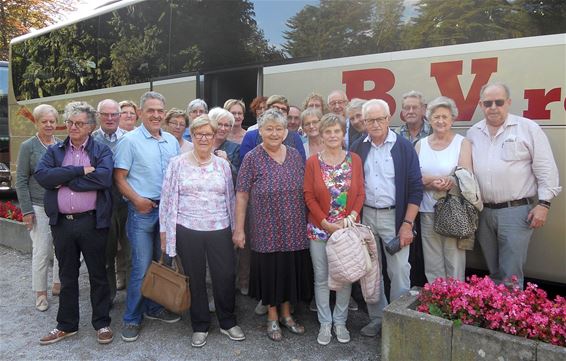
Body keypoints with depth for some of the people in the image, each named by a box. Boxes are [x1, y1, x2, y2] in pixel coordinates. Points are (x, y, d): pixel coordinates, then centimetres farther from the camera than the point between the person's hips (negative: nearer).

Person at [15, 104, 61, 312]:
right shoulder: (28, 147, -2)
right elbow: (21, 181, -2)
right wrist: (26, 210, -8)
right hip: (39, 208, -3)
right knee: (41, 252, 0)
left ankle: (58, 285, 26)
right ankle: (40, 293, 15)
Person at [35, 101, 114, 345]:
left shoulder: (102, 151, 1)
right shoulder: (54, 151, 10)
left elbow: (104, 178, -18)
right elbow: (42, 176, -9)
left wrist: (64, 179, -12)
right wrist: (80, 170, -16)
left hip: (92, 222, -3)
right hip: (62, 223, 3)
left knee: (98, 275, 9)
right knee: (67, 276, 16)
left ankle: (102, 323, 24)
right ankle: (66, 325, 31)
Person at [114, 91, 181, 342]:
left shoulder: (172, 141, 10)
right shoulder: (130, 140, -5)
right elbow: (119, 178, -8)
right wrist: (137, 199, -18)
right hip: (142, 210, -5)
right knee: (142, 266, -2)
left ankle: (154, 308, 31)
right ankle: (132, 318, 14)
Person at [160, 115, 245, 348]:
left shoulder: (223, 165, 7)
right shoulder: (177, 163, -1)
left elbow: (230, 198, 11)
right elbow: (167, 199, 0)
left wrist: (235, 228, 10)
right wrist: (165, 232, -1)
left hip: (220, 230, 2)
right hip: (187, 230, -1)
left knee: (225, 276, 5)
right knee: (195, 279, 11)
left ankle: (227, 322, 27)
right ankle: (200, 326, 29)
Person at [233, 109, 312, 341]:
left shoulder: (295, 155, 5)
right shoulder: (252, 158, -6)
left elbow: (305, 190, 11)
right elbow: (241, 195, -6)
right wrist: (239, 229, -8)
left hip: (294, 230, 4)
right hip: (266, 231, -3)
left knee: (290, 269, 13)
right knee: (269, 272, 9)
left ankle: (286, 314, 35)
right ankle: (272, 318, 30)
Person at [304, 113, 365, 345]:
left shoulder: (354, 160, 1)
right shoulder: (313, 161, -2)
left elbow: (360, 193, 1)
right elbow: (309, 196, -5)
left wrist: (351, 218, -13)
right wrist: (326, 223, -12)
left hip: (348, 228, 1)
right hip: (319, 229, -1)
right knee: (321, 278, 8)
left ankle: (340, 321, 29)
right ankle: (325, 323, 25)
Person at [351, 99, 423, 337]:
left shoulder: (404, 147, -4)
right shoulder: (357, 148, 4)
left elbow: (416, 187, -6)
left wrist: (408, 223, -11)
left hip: (394, 215, -3)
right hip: (365, 215, 3)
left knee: (399, 271, 1)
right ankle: (377, 317, 27)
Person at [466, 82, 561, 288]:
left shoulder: (528, 128, -3)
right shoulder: (473, 133, 9)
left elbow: (546, 169, -4)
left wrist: (543, 203, -9)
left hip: (517, 211, -4)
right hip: (483, 212, 5)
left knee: (511, 276, -2)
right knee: (493, 272, 17)